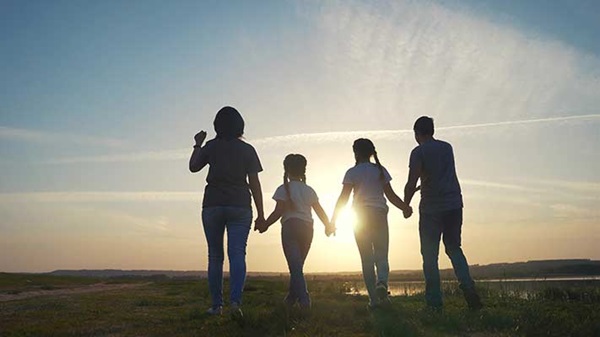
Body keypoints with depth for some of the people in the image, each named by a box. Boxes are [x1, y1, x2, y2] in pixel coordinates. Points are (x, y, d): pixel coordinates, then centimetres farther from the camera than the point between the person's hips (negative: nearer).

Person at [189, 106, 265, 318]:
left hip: (213, 205, 1)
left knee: (215, 256, 8)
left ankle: (216, 305, 9)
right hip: (240, 207, 0)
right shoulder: (247, 150, 4)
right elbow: (254, 183, 0)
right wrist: (260, 214, 2)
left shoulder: (211, 147, 4)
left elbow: (193, 167, 16)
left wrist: (197, 145, 29)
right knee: (237, 254, -4)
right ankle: (236, 300, -20)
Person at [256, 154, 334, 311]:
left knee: (295, 266, -8)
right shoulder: (309, 190, 12)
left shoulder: (283, 189, -1)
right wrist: (328, 226, 28)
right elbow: (320, 211, 13)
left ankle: (304, 299, -22)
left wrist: (265, 225, 1)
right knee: (298, 265, 15)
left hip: (290, 226, -5)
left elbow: (278, 212, -10)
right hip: (307, 228, 5)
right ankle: (291, 298, 23)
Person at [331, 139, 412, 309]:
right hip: (380, 215, 1)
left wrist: (333, 220, -2)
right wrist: (405, 207, 9)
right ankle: (382, 282, -22)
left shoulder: (352, 172, 0)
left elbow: (343, 197, -4)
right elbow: (390, 195, 4)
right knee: (381, 255, 7)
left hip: (360, 217, -1)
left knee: (367, 259, 5)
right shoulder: (380, 170, 7)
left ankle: (374, 298, 3)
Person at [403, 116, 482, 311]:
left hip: (431, 209, -5)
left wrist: (405, 206, 1)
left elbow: (412, 183, -13)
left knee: (430, 256, 2)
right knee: (454, 248, 16)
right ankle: (467, 286, -4)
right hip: (454, 205, 5)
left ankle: (434, 303, 2)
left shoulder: (419, 152, -5)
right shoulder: (447, 148, 13)